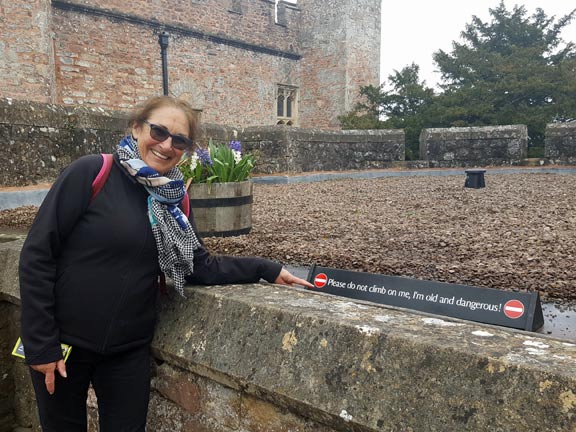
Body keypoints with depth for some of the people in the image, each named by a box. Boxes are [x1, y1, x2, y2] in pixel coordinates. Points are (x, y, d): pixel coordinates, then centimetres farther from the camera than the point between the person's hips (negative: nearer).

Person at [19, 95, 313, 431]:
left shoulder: (173, 198, 0)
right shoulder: (91, 173, -15)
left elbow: (201, 267, 3)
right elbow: (38, 255, -14)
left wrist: (265, 269, -3)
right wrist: (41, 345, -14)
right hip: (63, 343, -3)